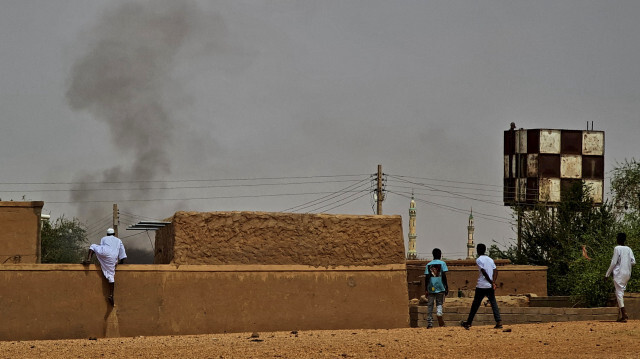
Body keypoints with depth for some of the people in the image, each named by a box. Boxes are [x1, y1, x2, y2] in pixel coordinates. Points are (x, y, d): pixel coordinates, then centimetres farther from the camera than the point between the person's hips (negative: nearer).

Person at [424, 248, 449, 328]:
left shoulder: (428, 264, 8)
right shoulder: (442, 263, 1)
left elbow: (426, 277, 2)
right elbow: (444, 276, -6)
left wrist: (426, 289, 5)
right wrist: (446, 287, -1)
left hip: (431, 288, 1)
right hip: (440, 288, -1)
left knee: (430, 306, 6)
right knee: (439, 303, 11)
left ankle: (429, 324, 2)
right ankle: (439, 313, -21)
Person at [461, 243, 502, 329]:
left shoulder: (479, 260, -6)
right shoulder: (490, 260, 14)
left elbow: (484, 272, -15)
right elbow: (495, 271, 5)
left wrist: (491, 282, -12)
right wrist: (493, 282, -4)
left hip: (481, 286, -5)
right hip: (490, 286, 5)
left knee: (475, 305, 3)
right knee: (493, 303, 6)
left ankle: (468, 323, 9)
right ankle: (499, 322, -8)